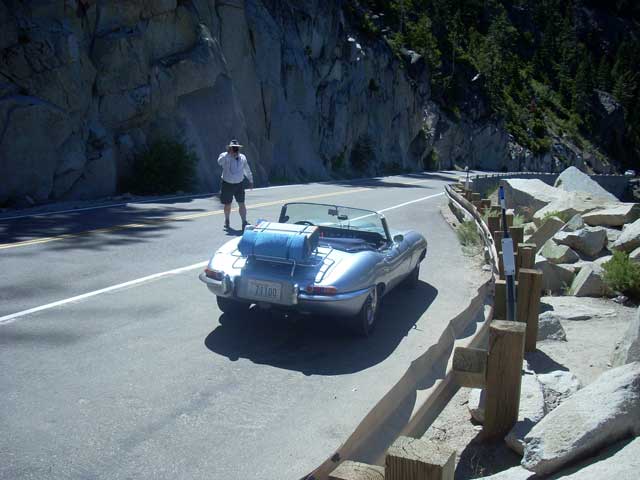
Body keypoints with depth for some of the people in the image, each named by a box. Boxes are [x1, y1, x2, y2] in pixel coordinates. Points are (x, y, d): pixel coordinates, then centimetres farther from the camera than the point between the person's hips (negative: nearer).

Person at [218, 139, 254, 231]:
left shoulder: (242, 158, 2)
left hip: (239, 184, 2)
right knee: (227, 205, 8)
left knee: (242, 204, -2)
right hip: (227, 184, -2)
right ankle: (227, 222, 29)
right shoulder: (225, 157, -10)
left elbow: (247, 170, 15)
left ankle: (244, 222, 6)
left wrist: (251, 181, 20)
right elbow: (220, 162, -34)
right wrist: (228, 153, -33)